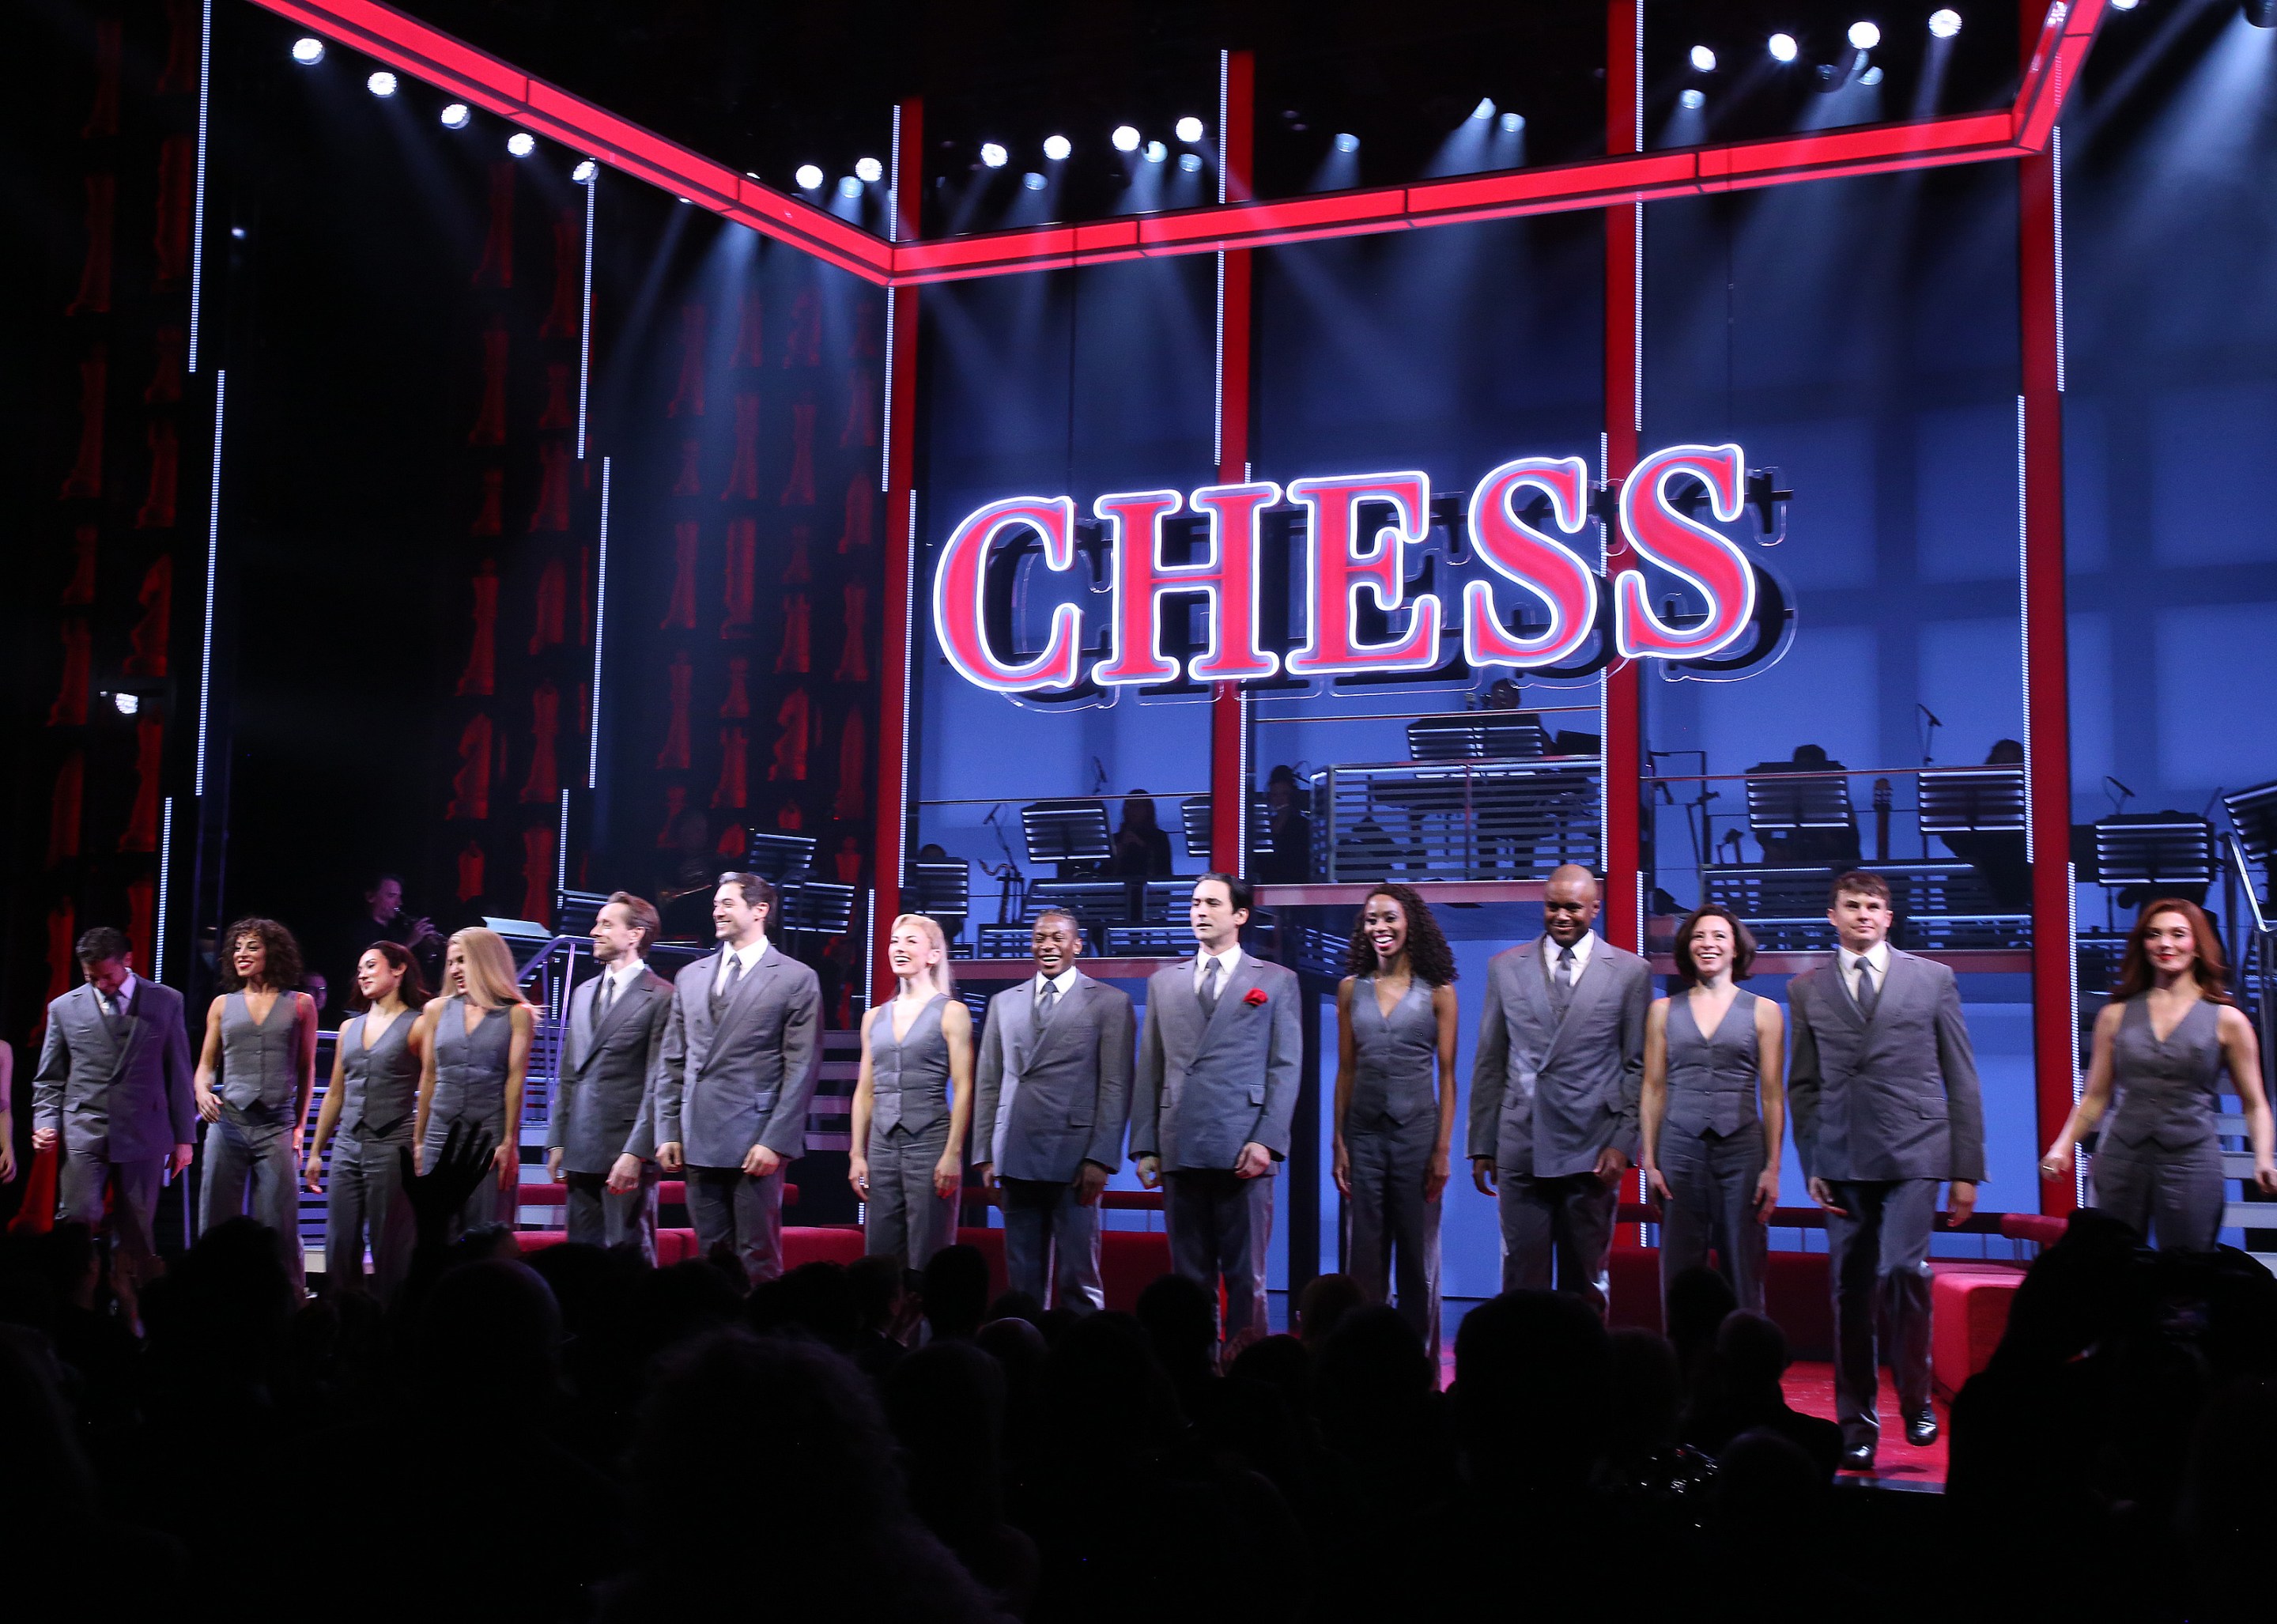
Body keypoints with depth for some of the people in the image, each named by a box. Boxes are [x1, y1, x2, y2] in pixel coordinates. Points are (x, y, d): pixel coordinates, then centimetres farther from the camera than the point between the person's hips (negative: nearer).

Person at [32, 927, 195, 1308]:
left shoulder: (166, 1002, 6)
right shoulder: (64, 1008, 8)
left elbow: (179, 1073, 8)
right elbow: (48, 1079, 13)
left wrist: (184, 1136, 6)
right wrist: (45, 1123, -3)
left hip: (143, 1135, 0)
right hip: (83, 1134, 0)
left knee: (134, 1236, 2)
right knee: (76, 1221, -13)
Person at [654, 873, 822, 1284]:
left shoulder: (796, 979, -1)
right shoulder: (690, 977, 14)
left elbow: (802, 1068, -6)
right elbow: (671, 1062, 15)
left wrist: (775, 1142, -12)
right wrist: (668, 1132, 7)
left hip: (756, 1142, -5)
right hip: (698, 1142, 5)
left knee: (758, 1261, -2)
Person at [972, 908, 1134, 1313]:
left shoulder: (1110, 1002, 3)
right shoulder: (1004, 1003, 16)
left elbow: (1116, 1088, -2)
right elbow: (988, 1085, 15)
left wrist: (1100, 1159, -9)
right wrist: (984, 1155, 8)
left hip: (1074, 1158, -4)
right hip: (1016, 1159, 4)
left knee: (1078, 1279, -2)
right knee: (1022, 1279, 6)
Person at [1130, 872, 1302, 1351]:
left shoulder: (1277, 981, 7)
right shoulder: (1164, 983, 16)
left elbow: (1285, 1068, 1)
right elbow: (1149, 1071, 13)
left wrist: (1266, 1140, -10)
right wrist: (1145, 1146, 5)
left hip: (1242, 1150, -3)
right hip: (1180, 1150, 3)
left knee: (1245, 1275, 0)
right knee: (1189, 1275, 6)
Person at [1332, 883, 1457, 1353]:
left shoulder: (1437, 991, 0)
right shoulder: (1352, 989, 7)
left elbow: (1447, 1075, 0)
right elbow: (1346, 1070, 8)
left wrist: (1443, 1149, -6)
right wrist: (1338, 1143, 2)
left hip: (1417, 1131, -2)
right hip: (1364, 1133, 2)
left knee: (1418, 1254, 4)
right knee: (1364, 1257, 4)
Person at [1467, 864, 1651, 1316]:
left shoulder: (1630, 971, 4)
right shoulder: (1506, 967, 9)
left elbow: (1639, 1067, 3)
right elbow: (1489, 1063, 10)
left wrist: (1623, 1143, -6)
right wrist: (1482, 1146, 7)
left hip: (1592, 1149, -1)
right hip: (1521, 1146, 1)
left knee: (1585, 1283, 5)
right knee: (1523, 1278, 1)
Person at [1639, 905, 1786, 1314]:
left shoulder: (1763, 1012, 6)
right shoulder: (1664, 1011, 10)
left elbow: (1772, 1095, 4)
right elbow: (1653, 1090, 8)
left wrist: (1773, 1168, -2)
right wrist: (1648, 1161, 1)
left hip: (1741, 1149, -1)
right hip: (1680, 1151, 1)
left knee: (1743, 1279, 0)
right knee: (1678, 1279, 1)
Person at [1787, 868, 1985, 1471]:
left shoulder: (1932, 979, 7)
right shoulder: (1807, 989, 10)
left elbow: (1961, 1081, 7)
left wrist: (1967, 1170, 3)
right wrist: (1811, 1163, 4)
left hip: (1913, 1153, -2)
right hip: (1843, 1160, 2)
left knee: (1902, 1269, -17)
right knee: (1851, 1290, 2)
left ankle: (1916, 1399, 5)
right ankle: (1857, 1426, 12)